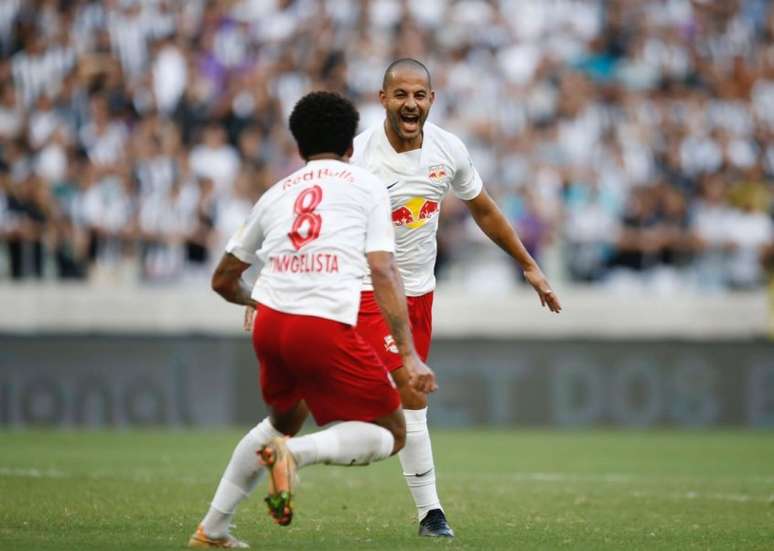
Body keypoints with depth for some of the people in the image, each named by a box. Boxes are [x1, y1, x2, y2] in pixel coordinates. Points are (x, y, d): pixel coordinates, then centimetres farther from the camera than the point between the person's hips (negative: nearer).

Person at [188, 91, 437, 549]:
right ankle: (296, 454, -20)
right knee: (391, 436, 7)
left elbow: (224, 280, 29)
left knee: (284, 420, 32)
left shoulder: (276, 194, 22)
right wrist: (410, 354, -6)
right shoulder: (367, 185, 10)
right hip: (326, 329, -6)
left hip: (270, 324, 6)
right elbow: (384, 274, -3)